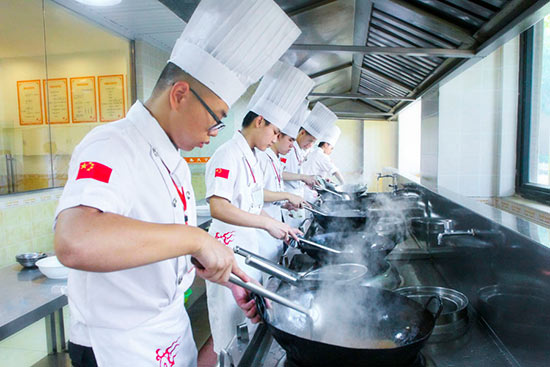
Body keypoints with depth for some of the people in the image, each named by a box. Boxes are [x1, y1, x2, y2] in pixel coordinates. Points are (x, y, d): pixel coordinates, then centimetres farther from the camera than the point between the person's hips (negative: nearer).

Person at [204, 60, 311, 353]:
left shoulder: (251, 156, 12)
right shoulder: (228, 155, -18)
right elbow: (218, 208, -30)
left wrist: (280, 226, 11)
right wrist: (268, 223, -28)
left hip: (252, 245, 10)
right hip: (230, 246, -9)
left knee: (249, 323, 22)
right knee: (230, 331, 5)